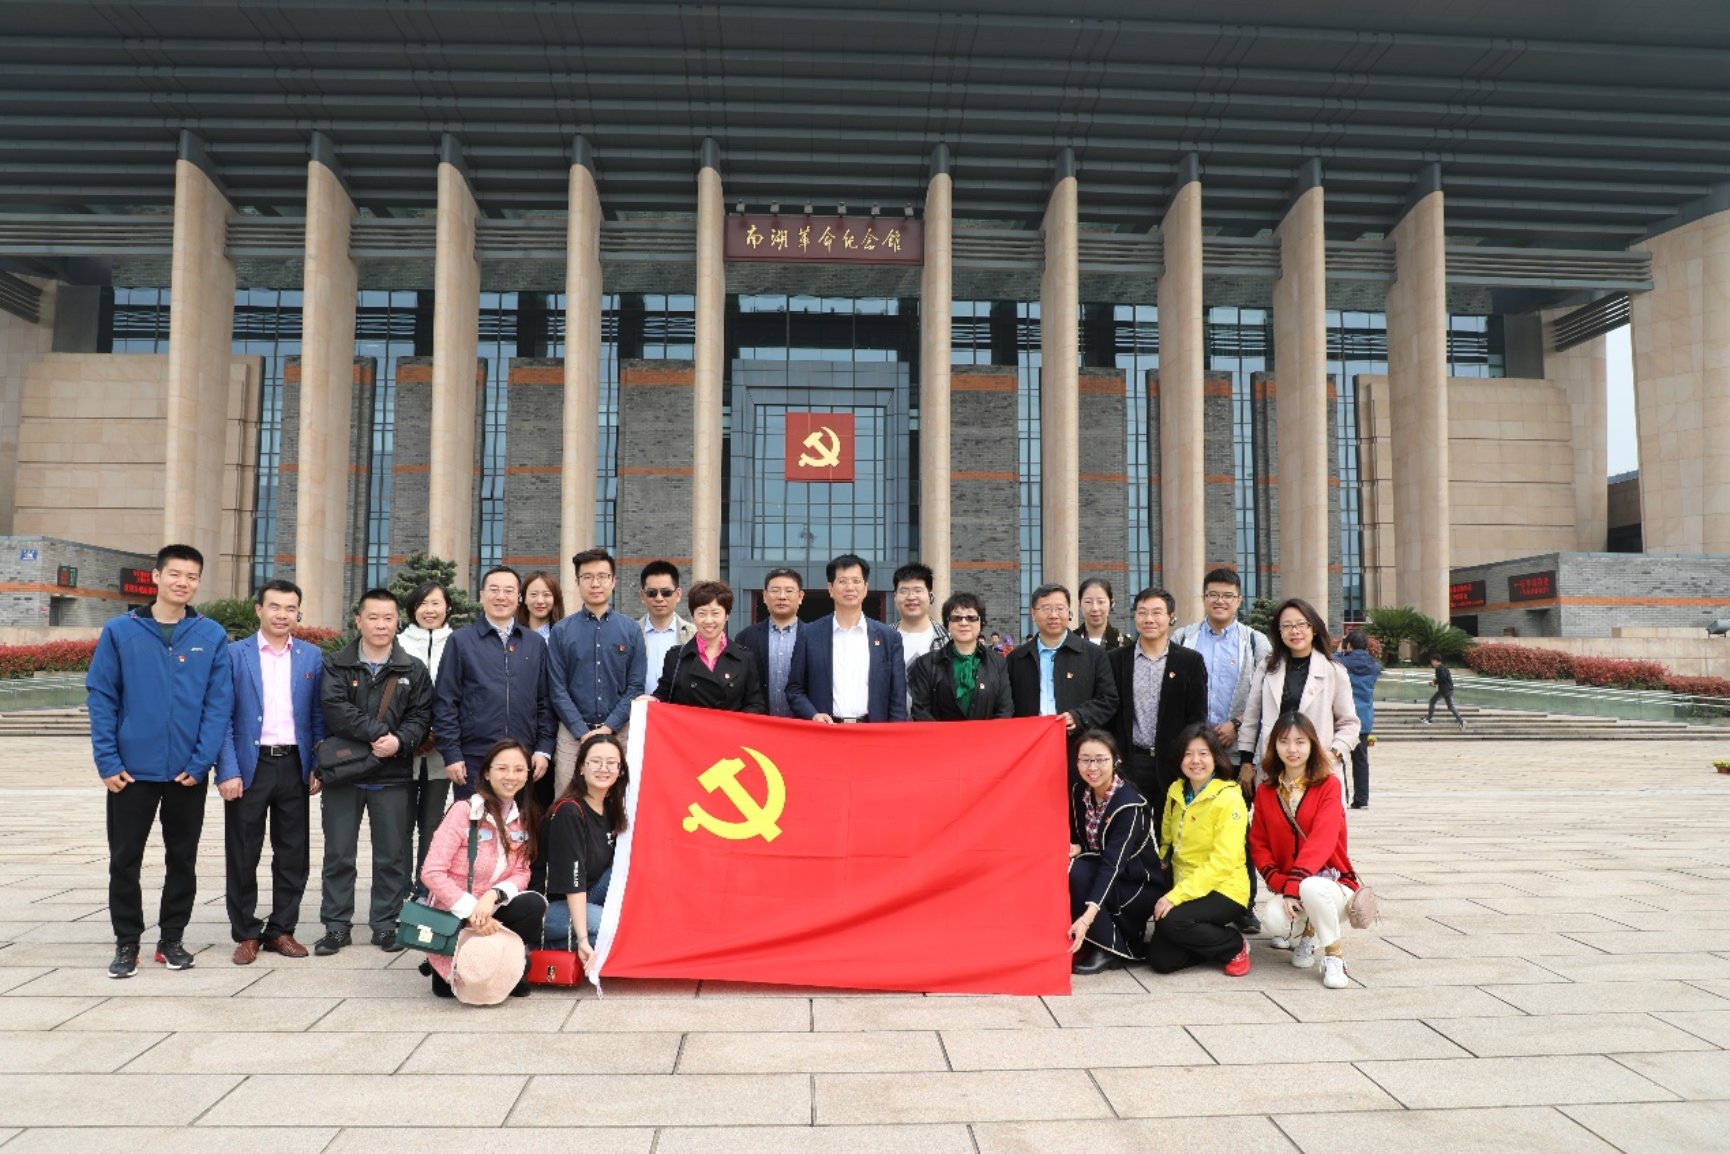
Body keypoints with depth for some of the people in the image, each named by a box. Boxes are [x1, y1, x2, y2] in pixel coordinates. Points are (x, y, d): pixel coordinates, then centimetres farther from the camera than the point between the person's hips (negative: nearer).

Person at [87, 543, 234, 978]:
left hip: (189, 773, 0)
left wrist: (201, 762, -11)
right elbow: (101, 698, -1)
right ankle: (127, 942, 22)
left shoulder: (212, 636, -1)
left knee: (183, 859, 11)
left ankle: (172, 938, 25)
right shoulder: (120, 631, 0)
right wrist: (107, 761, -8)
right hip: (131, 770, 0)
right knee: (125, 860, 7)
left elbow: (219, 704, -4)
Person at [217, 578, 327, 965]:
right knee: (243, 856, 6)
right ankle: (246, 934, 19)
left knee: (294, 854, 7)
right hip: (249, 766, -2)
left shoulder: (312, 656, 6)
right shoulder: (234, 654, 0)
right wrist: (227, 771, -10)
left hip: (294, 766, 2)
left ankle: (281, 930, 20)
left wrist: (318, 767, 1)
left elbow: (318, 716, 8)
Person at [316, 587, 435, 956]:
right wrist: (378, 732, -18)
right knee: (339, 854, 7)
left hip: (392, 776, 1)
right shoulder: (336, 665, 3)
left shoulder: (413, 670, 7)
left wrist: (400, 741, -18)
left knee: (392, 855, 5)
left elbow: (421, 716, 1)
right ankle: (336, 926, 18)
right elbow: (335, 710, -11)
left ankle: (385, 925, 17)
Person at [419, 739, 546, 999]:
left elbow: (521, 873, -4)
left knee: (534, 905, -26)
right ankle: (445, 967, 11)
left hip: (490, 910, 5)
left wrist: (493, 895, -25)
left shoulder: (525, 818, 0)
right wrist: (471, 910, -25)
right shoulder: (464, 811, -16)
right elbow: (432, 872, -19)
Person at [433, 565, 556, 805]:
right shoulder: (461, 641, 3)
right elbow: (445, 702, 0)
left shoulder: (536, 643, 11)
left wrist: (544, 750, 3)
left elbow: (546, 701, 11)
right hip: (473, 759, -2)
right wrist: (451, 755, -6)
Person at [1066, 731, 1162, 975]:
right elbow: (1078, 838, 9)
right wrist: (1076, 849, -18)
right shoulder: (1078, 790, -5)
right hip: (1100, 872, 6)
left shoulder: (1129, 805, -25)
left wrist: (1087, 917, -45)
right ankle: (1082, 943, -4)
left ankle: (1112, 949, -13)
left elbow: (1113, 864, -34)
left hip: (1140, 885, -6)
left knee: (1077, 872, -30)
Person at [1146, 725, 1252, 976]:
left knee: (1171, 921, -31)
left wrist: (1176, 896, -26)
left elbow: (1223, 863, -21)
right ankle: (1214, 937, 15)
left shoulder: (1229, 799, -15)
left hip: (1224, 891, -6)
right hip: (1183, 888, 6)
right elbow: (1167, 842, 13)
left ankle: (1235, 945, -4)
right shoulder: (1176, 792, 6)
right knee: (1160, 960, -10)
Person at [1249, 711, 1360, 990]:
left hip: (1332, 885, -3)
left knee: (1311, 887, -38)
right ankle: (1305, 935, 9)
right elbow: (1258, 845, 3)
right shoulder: (1265, 791, 6)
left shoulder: (1328, 785, -6)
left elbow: (1322, 839, -18)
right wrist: (1281, 884, -14)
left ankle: (1334, 954, -9)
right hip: (1285, 885, 3)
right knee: (1274, 919, -31)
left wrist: (1295, 882, -29)